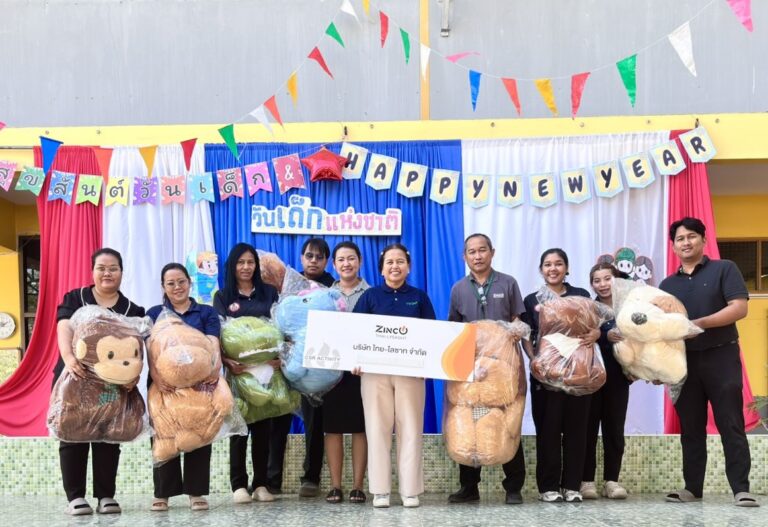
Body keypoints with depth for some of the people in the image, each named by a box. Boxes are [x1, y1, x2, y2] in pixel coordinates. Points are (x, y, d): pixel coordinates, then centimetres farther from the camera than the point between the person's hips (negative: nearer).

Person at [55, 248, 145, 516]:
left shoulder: (132, 310, 9)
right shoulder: (74, 299, 6)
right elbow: (64, 329, -11)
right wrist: (68, 357, -31)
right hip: (73, 380, -1)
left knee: (108, 438, 2)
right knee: (72, 436, -2)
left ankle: (106, 496, 9)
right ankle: (75, 496, 4)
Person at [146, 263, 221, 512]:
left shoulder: (206, 313, 11)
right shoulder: (154, 314, 11)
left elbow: (212, 345, -3)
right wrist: (156, 376, -22)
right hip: (165, 385, 0)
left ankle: (196, 492, 6)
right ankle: (162, 493, 7)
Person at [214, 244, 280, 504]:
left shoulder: (269, 292, 10)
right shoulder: (223, 296, 6)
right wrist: (226, 361, -19)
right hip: (237, 369, -1)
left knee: (263, 426, 4)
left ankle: (261, 484, 8)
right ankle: (239, 485, 3)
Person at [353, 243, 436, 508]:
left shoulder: (419, 297, 10)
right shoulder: (370, 296, 7)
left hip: (410, 371, 1)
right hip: (374, 370, 0)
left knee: (410, 429, 0)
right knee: (378, 428, 0)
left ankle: (410, 490, 7)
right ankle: (380, 490, 6)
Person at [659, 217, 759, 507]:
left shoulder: (724, 269, 0)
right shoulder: (667, 284, 14)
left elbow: (739, 308, -12)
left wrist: (699, 323, -20)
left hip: (721, 356, -4)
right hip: (684, 361, 5)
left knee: (730, 425, -5)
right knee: (690, 428, 7)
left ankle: (741, 488, -4)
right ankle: (692, 487, 12)